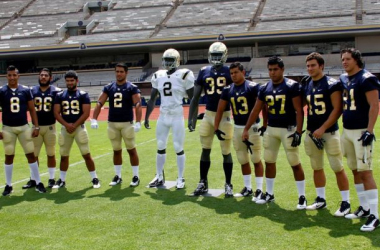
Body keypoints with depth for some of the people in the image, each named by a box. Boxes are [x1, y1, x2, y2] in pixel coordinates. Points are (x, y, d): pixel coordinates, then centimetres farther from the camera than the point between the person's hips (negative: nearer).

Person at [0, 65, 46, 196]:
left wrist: (36, 126, 0)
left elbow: (32, 110, 5)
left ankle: (38, 182, 10)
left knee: (31, 155, 2)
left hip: (24, 127, 1)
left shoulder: (25, 90, 1)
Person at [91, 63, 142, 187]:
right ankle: (118, 176, 20)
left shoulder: (132, 88, -5)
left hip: (127, 123, -4)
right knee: (116, 151, 11)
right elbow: (99, 103, 3)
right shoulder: (108, 88, 7)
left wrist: (138, 122, -24)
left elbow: (138, 105, -13)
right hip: (112, 124, 4)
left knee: (131, 150, 2)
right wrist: (94, 119, -9)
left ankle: (136, 177, 10)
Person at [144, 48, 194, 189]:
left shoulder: (183, 75, -8)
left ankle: (180, 179, 13)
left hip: (177, 116, -5)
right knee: (160, 147, 10)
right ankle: (159, 177, 22)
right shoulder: (158, 76, 7)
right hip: (163, 116, 5)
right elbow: (152, 99, 14)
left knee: (178, 148, 1)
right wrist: (146, 117, 13)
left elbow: (193, 98, -4)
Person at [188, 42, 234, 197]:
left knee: (226, 152, 2)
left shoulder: (229, 72, -5)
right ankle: (203, 183, 19)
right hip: (208, 114, 3)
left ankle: (228, 184, 14)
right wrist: (191, 118, 4)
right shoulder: (204, 72, 5)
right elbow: (195, 98, 9)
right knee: (205, 150, 8)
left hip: (225, 115, -3)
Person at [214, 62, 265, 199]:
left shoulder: (253, 87, -11)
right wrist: (216, 128, 6)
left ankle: (259, 189, 7)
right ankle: (247, 188, 23)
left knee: (256, 159, -1)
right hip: (237, 128, 5)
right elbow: (220, 109, 10)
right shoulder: (228, 90, 5)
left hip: (252, 126, -5)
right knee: (243, 160, 12)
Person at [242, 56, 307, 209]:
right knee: (269, 162, 12)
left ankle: (302, 197, 7)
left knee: (295, 164, -3)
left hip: (288, 129, -5)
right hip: (271, 129, 6)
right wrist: (246, 129, 11)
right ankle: (269, 194, 26)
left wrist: (298, 132, -19)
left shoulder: (292, 86, -11)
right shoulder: (265, 88, 5)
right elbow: (256, 110, 12)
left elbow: (299, 111, -13)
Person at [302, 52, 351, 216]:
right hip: (312, 133, 7)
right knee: (317, 168, 13)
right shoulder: (306, 86, 10)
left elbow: (337, 109, -12)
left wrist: (323, 128, -15)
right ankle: (321, 199, 24)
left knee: (338, 168, -4)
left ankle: (346, 203, 4)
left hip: (329, 132, -6)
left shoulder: (332, 84, -9)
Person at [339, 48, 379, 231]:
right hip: (347, 131, 8)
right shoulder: (344, 79, 12)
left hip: (361, 132, -8)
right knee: (355, 171, 12)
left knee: (365, 172, -10)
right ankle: (364, 208, 23)